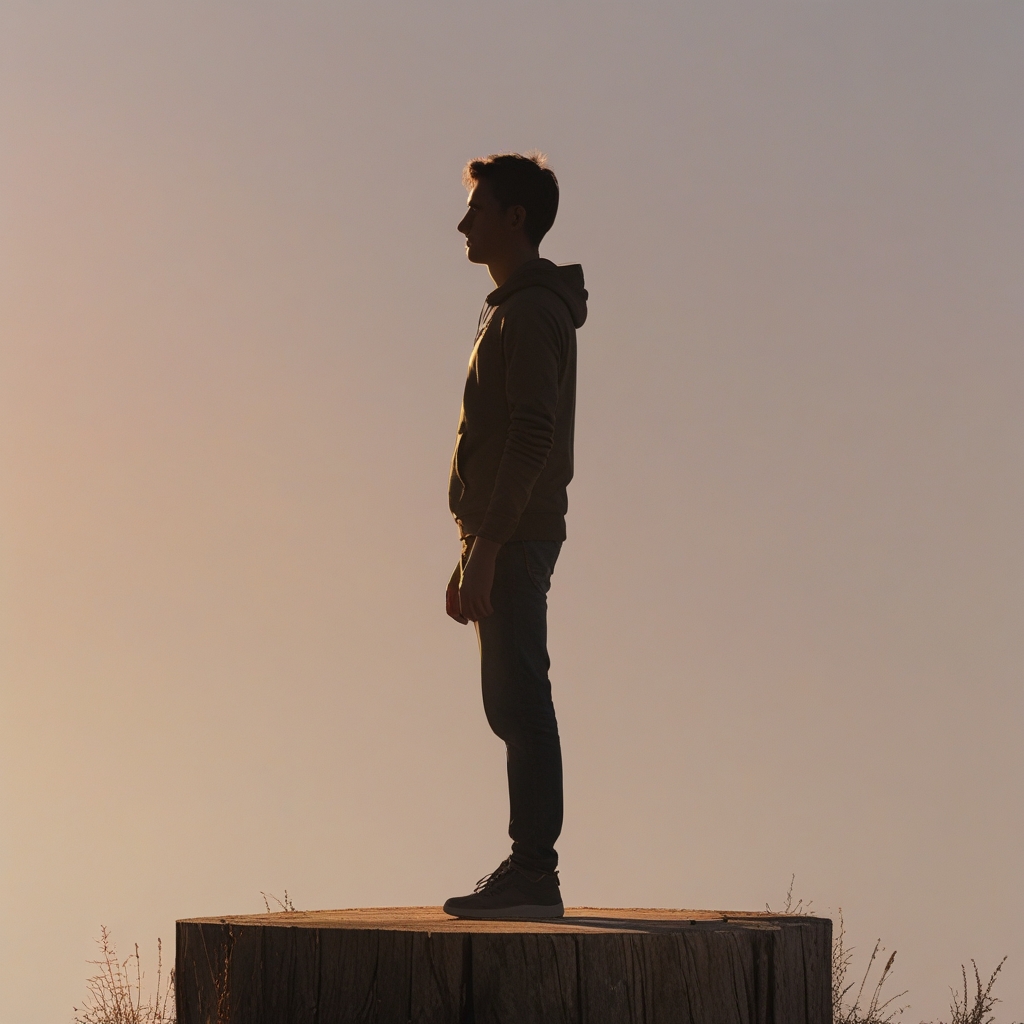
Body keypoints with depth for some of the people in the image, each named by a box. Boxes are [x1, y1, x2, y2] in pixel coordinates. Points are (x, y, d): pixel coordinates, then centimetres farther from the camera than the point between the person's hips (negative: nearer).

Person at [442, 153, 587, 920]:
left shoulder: (531, 312, -12)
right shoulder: (516, 309, 20)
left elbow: (530, 439, -21)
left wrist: (486, 550, -23)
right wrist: (472, 553, 22)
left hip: (513, 539, -10)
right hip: (508, 540, 10)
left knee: (519, 701, -10)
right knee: (514, 705, 10)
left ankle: (532, 871, -10)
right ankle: (529, 870, 13)